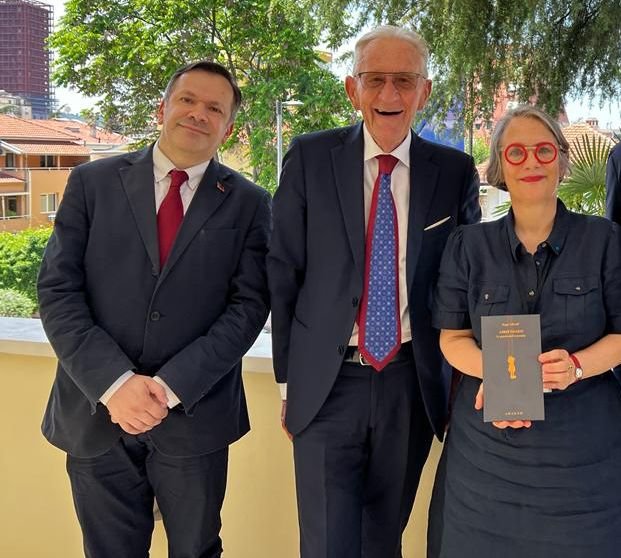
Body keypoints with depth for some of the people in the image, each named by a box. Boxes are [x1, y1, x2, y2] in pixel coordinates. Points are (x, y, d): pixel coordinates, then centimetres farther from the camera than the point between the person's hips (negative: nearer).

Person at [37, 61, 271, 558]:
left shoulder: (248, 204, 3)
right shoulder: (92, 182, 3)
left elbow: (249, 305, -5)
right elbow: (58, 290, -3)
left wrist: (171, 387, -15)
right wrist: (115, 383, -14)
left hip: (194, 415, 0)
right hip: (97, 412, 1)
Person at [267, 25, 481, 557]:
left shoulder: (455, 172, 0)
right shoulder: (309, 158, -3)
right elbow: (283, 273, 0)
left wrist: (460, 382, 7)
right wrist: (288, 378, 2)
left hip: (412, 386, 2)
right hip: (327, 383, -1)